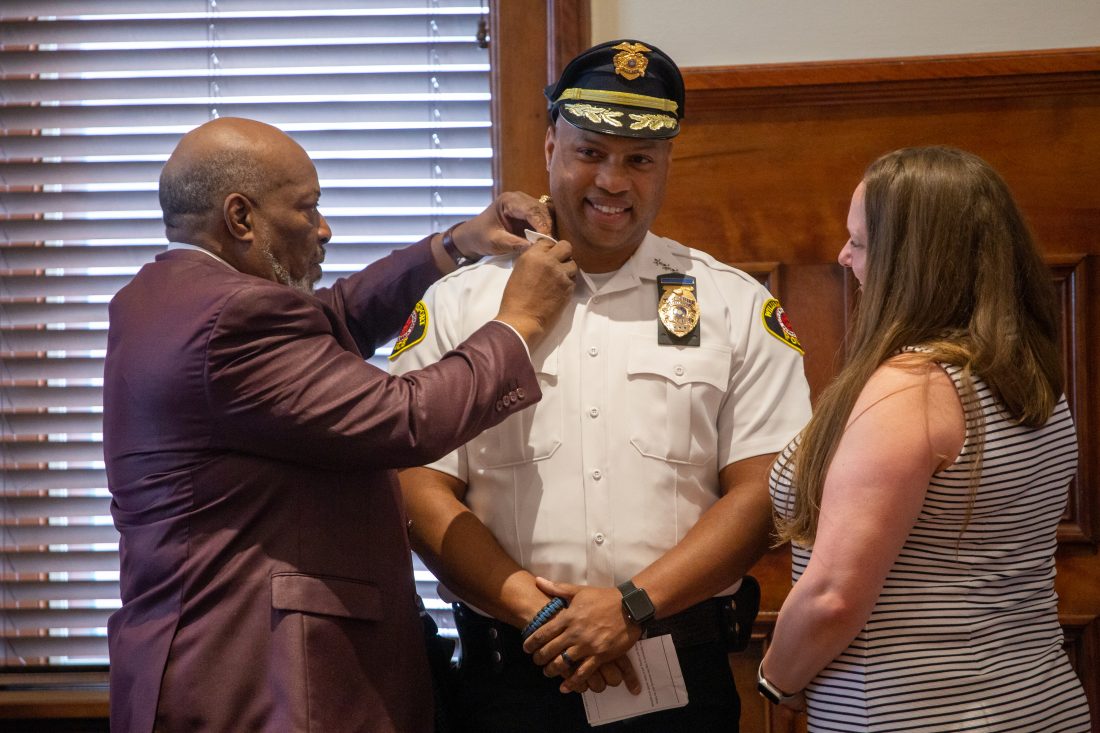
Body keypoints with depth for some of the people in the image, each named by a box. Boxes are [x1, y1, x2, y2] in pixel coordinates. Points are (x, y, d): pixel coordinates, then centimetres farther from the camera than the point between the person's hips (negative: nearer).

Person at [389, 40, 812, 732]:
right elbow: (422, 492, -2)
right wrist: (538, 613, -12)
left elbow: (761, 492, -2)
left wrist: (633, 607, -13)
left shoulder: (738, 306, 4)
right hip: (508, 675, 0)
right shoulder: (460, 304, 4)